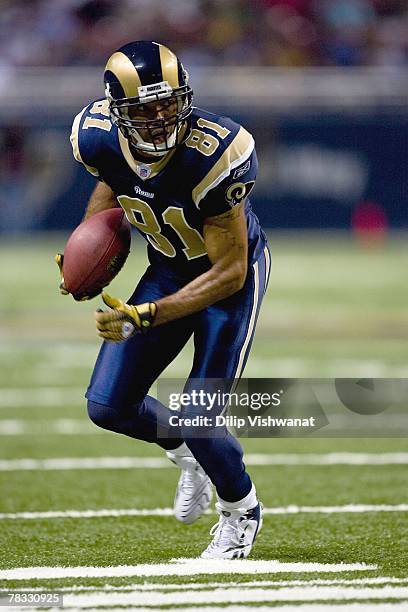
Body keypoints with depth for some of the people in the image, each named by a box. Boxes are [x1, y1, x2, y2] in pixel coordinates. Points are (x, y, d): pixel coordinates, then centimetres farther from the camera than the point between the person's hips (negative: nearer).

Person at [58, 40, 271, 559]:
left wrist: (145, 316, -37)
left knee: (196, 418, -13)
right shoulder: (99, 139, -21)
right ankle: (186, 454, 33)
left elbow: (229, 273, -31)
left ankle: (241, 509, 19)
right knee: (108, 407, 1)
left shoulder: (212, 155, -37)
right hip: (168, 267, 5)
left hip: (233, 271, -5)